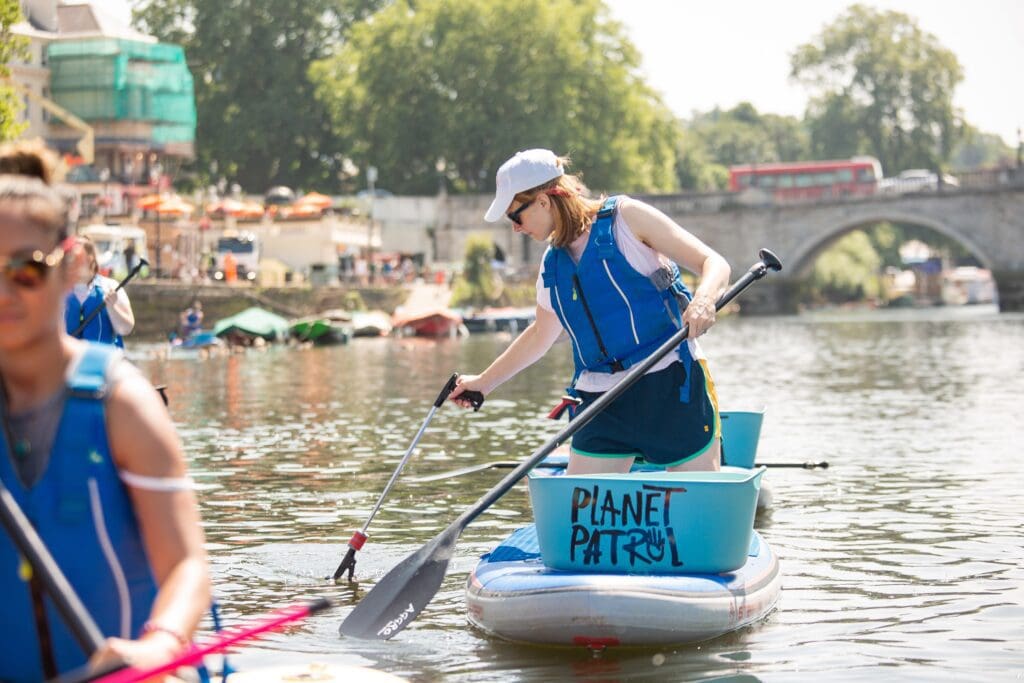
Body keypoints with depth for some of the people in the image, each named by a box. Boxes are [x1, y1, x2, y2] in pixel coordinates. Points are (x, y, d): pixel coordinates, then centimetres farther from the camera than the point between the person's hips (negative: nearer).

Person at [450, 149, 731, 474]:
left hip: (670, 386, -5)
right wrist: (484, 381, 35)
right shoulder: (553, 264, 13)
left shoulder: (625, 217, -4)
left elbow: (714, 263, -7)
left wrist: (703, 299, -28)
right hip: (600, 402, 5)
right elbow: (540, 335, 30)